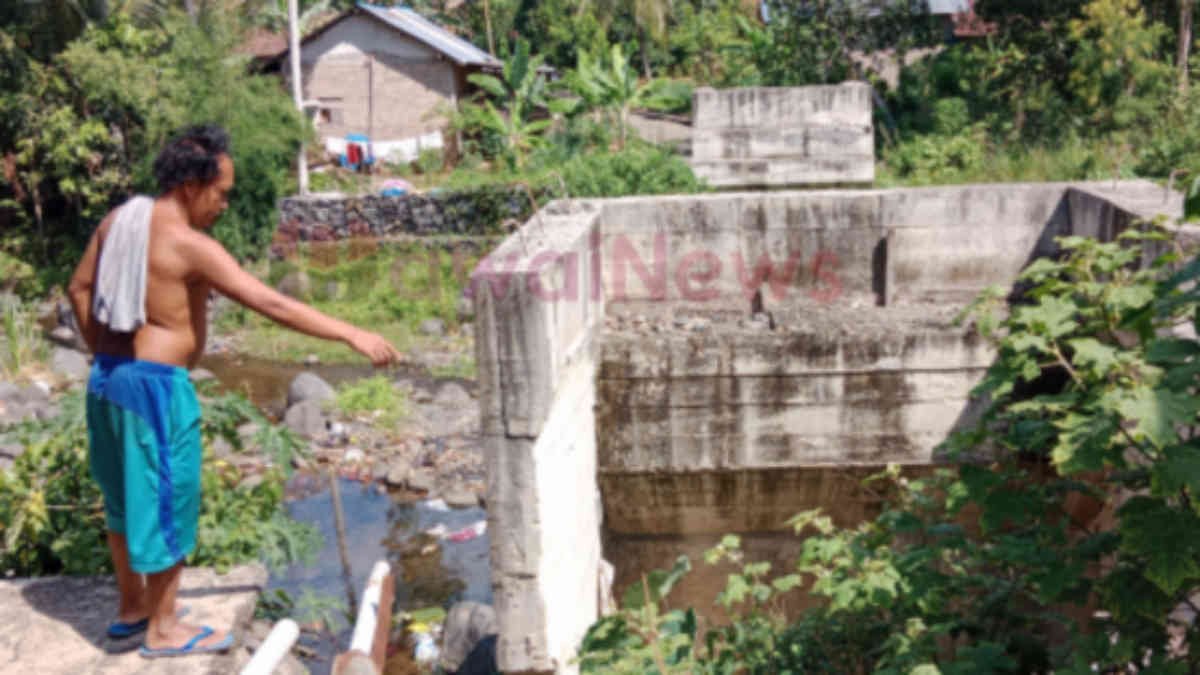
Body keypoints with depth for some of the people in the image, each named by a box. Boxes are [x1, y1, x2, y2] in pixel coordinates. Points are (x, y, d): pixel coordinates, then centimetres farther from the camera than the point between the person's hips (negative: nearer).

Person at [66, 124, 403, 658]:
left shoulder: (120, 218, 5)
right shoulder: (188, 244, -21)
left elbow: (79, 287, 15)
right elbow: (271, 303, -25)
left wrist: (104, 353, 20)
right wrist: (352, 335, -23)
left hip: (108, 376, 9)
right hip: (156, 384, -9)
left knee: (127, 496, 21)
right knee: (167, 502, 5)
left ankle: (131, 608, 37)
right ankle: (162, 629, 18)